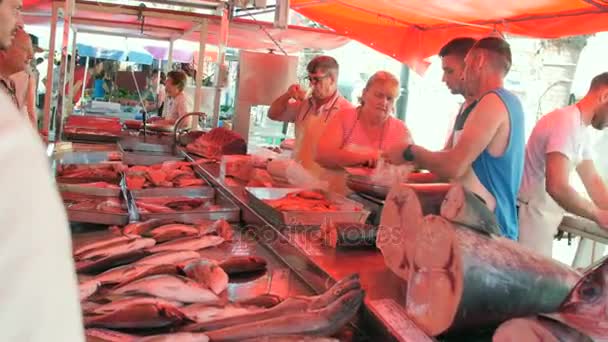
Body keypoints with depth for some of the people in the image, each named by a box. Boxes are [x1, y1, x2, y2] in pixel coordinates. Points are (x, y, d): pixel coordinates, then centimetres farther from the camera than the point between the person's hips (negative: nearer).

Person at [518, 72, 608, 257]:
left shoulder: (582, 130, 11)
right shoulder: (567, 122, -21)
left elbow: (593, 181, 16)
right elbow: (557, 187, -30)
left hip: (542, 217, 10)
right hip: (531, 216, -10)